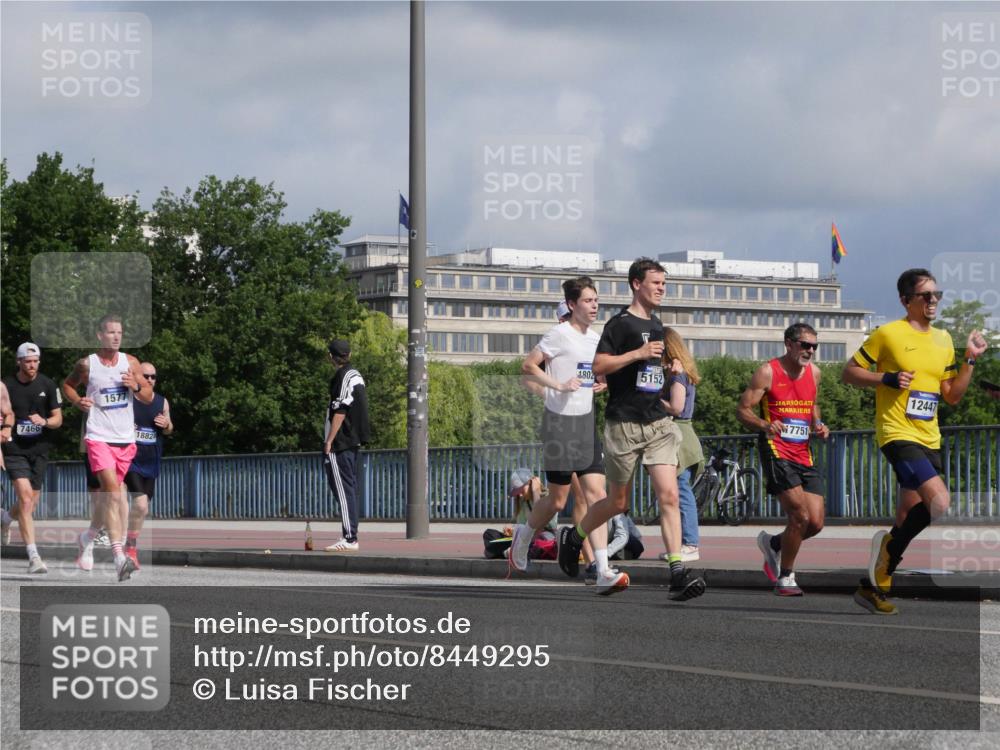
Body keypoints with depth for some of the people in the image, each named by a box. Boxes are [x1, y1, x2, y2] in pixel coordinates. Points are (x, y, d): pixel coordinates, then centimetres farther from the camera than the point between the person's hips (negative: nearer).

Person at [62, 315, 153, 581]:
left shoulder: (130, 362, 5)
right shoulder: (87, 365, -1)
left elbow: (149, 397, 9)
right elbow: (67, 384, 17)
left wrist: (136, 386, -12)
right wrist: (77, 401, -3)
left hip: (126, 439, 4)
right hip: (99, 437, -4)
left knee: (106, 494, 15)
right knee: (113, 492, -20)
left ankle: (88, 537, 41)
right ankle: (119, 556, -27)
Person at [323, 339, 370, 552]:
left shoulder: (343, 377, -13)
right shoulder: (356, 375, 16)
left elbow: (340, 412, -19)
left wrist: (329, 441, -17)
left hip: (339, 442, -10)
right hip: (353, 442, 10)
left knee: (343, 488, -11)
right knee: (350, 488, 12)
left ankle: (349, 538, -15)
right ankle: (350, 536, 14)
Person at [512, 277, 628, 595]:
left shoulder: (595, 339, 13)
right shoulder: (560, 335, -9)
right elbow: (528, 366, -12)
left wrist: (601, 384, 7)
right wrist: (559, 385, -21)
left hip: (587, 423, 6)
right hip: (560, 422, -6)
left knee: (596, 495, -6)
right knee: (557, 501, 2)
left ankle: (603, 573, -12)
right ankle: (524, 536, 33)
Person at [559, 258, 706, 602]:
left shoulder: (656, 325, 16)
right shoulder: (620, 323, -7)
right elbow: (599, 366, -17)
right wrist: (639, 354, -22)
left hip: (657, 422, 6)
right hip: (624, 424, -6)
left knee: (669, 496, -10)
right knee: (618, 502, 7)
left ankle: (678, 573, -15)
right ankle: (573, 537, 34)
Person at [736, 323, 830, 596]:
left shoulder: (813, 372, 11)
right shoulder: (767, 372, -7)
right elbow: (742, 409, -6)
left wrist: (818, 425, 8)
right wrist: (764, 425, -25)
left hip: (804, 454, 6)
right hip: (776, 451, -6)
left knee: (816, 523, -1)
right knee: (801, 516, -17)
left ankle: (772, 543, 28)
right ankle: (785, 578, 1)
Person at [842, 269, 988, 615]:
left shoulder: (943, 340, 13)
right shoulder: (888, 334, -6)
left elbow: (952, 396, 14)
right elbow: (849, 372, -2)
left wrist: (970, 359, 2)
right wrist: (887, 379, -16)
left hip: (929, 440, 7)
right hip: (899, 435, -7)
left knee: (909, 517, 9)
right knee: (940, 502, -24)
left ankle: (874, 586, 20)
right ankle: (888, 545, -1)